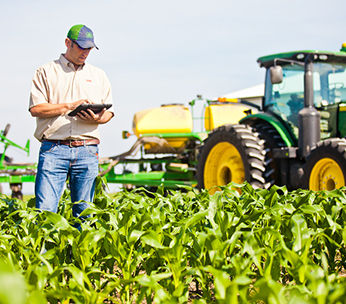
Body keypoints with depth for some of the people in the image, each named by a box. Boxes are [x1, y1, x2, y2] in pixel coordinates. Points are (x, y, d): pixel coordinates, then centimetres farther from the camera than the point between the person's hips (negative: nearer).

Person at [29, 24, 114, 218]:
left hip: (87, 151, 3)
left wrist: (97, 118, -6)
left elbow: (109, 112, 17)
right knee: (45, 209, -10)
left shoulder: (99, 75, 20)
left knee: (84, 211, 1)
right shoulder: (46, 72, 10)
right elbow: (35, 108, -1)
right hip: (53, 149, -2)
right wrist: (70, 106, -8)